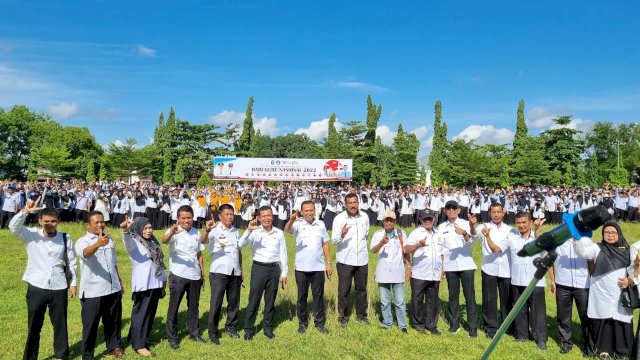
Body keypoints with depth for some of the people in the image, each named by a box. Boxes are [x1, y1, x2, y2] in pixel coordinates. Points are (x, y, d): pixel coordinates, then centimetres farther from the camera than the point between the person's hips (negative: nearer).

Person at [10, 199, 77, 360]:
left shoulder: (65, 238, -1)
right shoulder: (31, 235, -2)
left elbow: (71, 262, 6)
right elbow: (13, 227, -20)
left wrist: (73, 283, 6)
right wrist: (25, 211, -34)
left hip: (59, 288, 1)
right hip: (36, 287, -1)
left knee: (60, 323, 13)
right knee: (34, 325, 11)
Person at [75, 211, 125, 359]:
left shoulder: (109, 240, 8)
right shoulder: (82, 241, -11)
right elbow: (86, 253, -36)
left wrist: (120, 282, 19)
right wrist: (98, 244, -57)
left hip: (113, 289, 6)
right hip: (92, 292, -5)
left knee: (114, 321, 18)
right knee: (91, 325, 6)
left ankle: (113, 346, 37)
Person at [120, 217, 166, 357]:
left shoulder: (153, 243, 14)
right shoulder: (134, 242, -8)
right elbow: (127, 241, -34)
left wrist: (164, 278, 22)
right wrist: (125, 231, -55)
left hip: (155, 284, 8)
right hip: (143, 285, -8)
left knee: (150, 313, 15)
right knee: (141, 314, 1)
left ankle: (140, 338, 30)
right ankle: (139, 344, 10)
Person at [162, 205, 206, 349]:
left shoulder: (196, 233, 6)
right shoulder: (173, 231, -11)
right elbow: (164, 241, -34)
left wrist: (202, 272, 12)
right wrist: (171, 232, -56)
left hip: (195, 276, 5)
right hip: (178, 275, -5)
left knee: (193, 305, 16)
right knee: (174, 306, 5)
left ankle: (194, 333, 30)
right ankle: (172, 337, 17)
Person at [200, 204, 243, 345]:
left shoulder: (235, 231, 10)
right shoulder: (215, 230, -8)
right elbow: (202, 241, -26)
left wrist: (241, 270, 16)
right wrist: (207, 230, -47)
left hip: (235, 272, 5)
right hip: (219, 271, -5)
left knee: (234, 301, 13)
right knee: (216, 303, 0)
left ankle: (231, 327, 30)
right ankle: (213, 332, 12)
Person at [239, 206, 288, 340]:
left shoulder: (279, 233, 4)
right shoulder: (255, 232, -4)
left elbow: (283, 253, 8)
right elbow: (241, 245, -15)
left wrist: (284, 273, 7)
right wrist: (248, 230, -28)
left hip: (274, 269, 2)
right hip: (259, 268, -2)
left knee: (270, 300, 11)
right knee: (254, 299, 3)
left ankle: (268, 327, 25)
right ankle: (249, 329, 15)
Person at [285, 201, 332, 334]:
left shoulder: (321, 224, 4)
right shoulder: (298, 224, -6)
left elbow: (325, 244, 9)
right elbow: (287, 230, -28)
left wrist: (329, 263, 6)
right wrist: (291, 220, -50)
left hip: (318, 267, 2)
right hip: (302, 268, -2)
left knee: (318, 295, 9)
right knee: (302, 296, 10)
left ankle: (319, 322, 22)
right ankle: (302, 323, 25)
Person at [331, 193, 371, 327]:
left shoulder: (364, 217, 0)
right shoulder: (339, 218, -11)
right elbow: (334, 240, -17)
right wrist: (342, 235, -35)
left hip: (362, 259, 3)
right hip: (345, 260, -3)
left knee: (362, 289, 13)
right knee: (344, 290, 4)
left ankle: (361, 315, 29)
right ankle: (342, 316, 20)